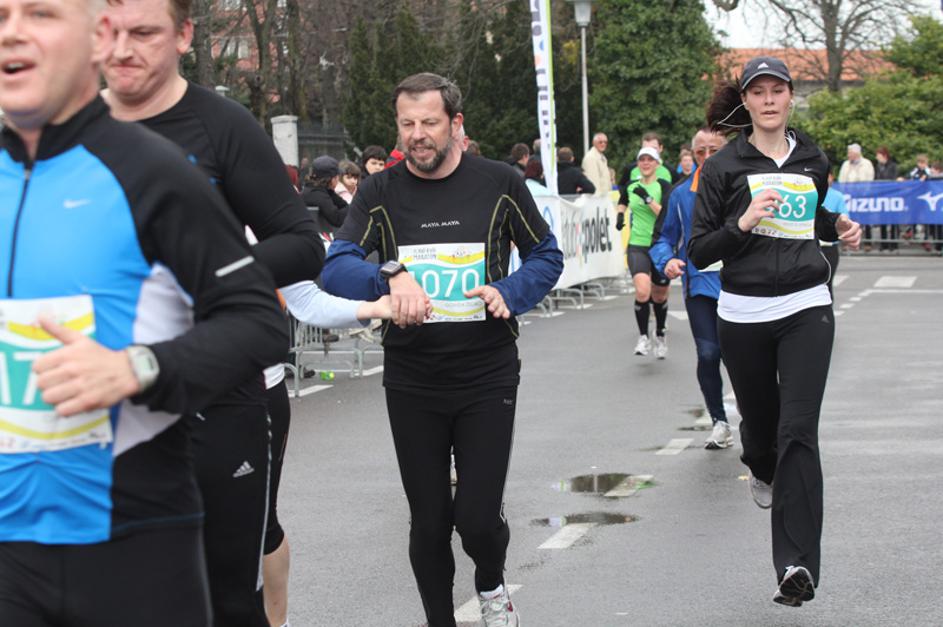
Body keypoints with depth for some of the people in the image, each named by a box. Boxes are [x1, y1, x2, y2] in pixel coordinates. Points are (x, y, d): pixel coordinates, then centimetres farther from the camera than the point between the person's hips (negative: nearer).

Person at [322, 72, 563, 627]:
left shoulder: (498, 182, -2)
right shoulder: (380, 193, -1)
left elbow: (547, 255, 7)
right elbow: (335, 268, -12)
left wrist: (509, 293, -13)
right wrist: (390, 277, -32)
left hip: (488, 377, -1)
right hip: (411, 382, 1)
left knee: (478, 518, -6)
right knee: (429, 522, 8)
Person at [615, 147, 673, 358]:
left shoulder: (664, 186, -7)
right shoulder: (631, 187, 4)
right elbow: (623, 202, 28)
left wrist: (648, 199, -25)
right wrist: (620, 214, 10)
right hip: (637, 246, 1)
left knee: (659, 297, 12)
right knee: (642, 291, -21)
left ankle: (660, 336, 37)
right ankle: (643, 337, -6)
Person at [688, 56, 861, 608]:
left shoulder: (813, 161, 9)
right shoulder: (724, 167, -1)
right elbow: (699, 252, -3)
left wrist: (839, 226, 8)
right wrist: (742, 224, -19)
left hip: (807, 309, 1)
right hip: (745, 314, 0)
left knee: (799, 430, -13)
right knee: (760, 420, 14)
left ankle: (798, 562, -17)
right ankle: (762, 472, 54)